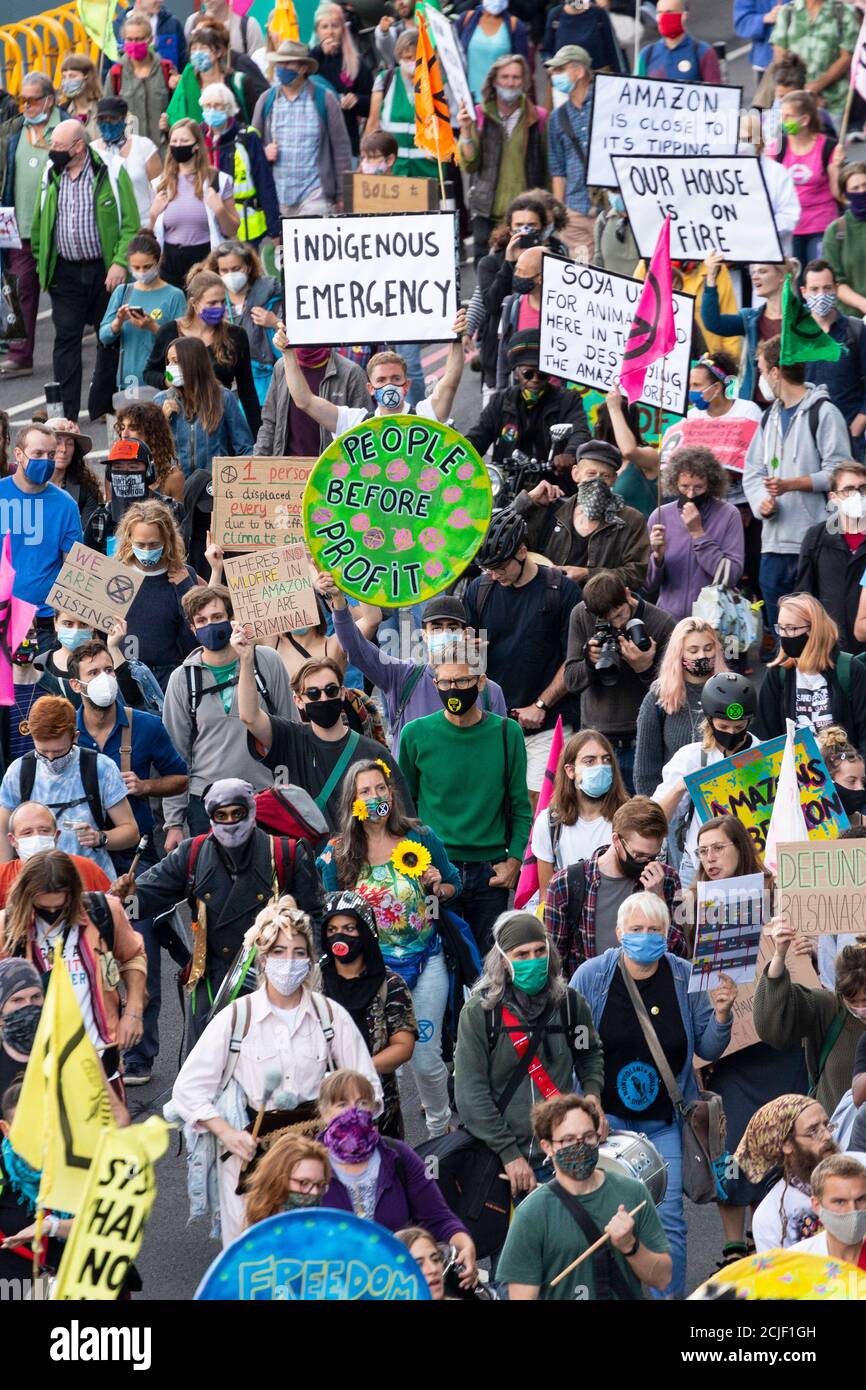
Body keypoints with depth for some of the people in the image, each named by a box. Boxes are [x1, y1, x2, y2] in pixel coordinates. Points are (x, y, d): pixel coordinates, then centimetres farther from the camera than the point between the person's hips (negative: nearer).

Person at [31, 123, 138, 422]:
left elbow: (131, 224, -7)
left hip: (105, 271, -3)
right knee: (66, 339, -4)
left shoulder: (110, 173, -7)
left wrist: (120, 262, -17)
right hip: (66, 271, 3)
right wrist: (42, 263, 7)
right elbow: (40, 222, 14)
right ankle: (66, 412, -4)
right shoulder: (51, 176, 6)